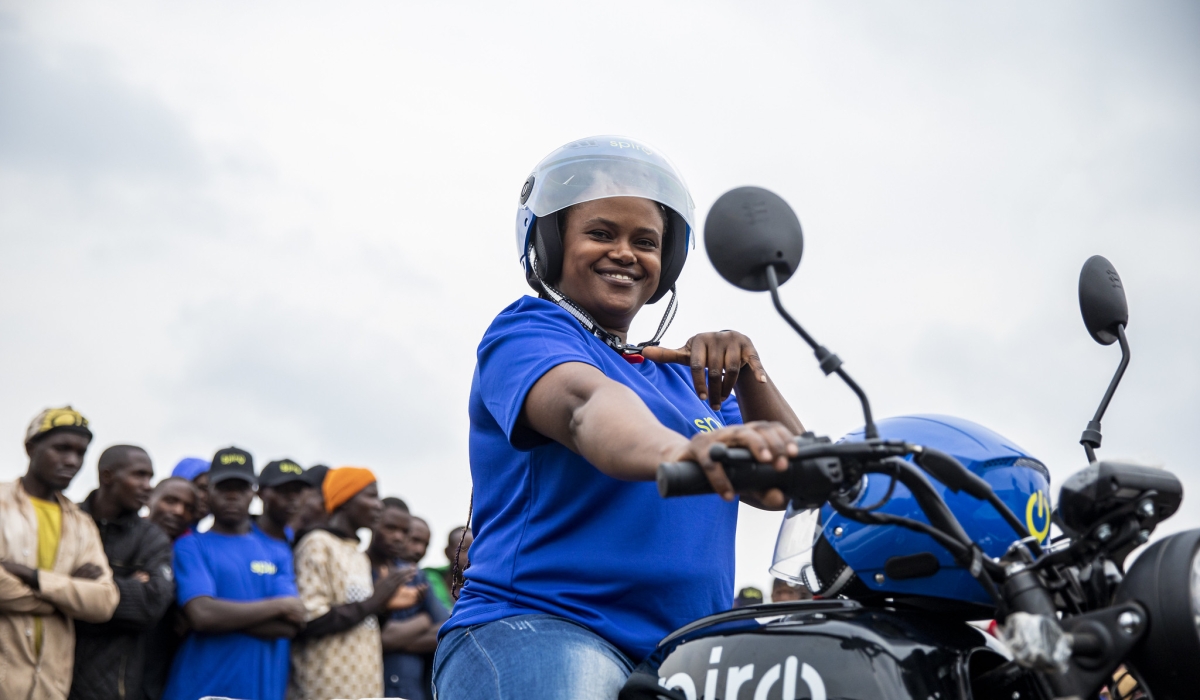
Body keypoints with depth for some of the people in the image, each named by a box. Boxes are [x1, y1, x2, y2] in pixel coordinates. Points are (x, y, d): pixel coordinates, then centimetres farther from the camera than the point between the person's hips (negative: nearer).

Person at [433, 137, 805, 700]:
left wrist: (748, 374, -3)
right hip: (534, 632, -7)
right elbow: (584, 403, -21)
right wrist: (678, 451, -42)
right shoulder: (526, 331, 2)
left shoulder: (679, 374, 23)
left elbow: (784, 487, 14)